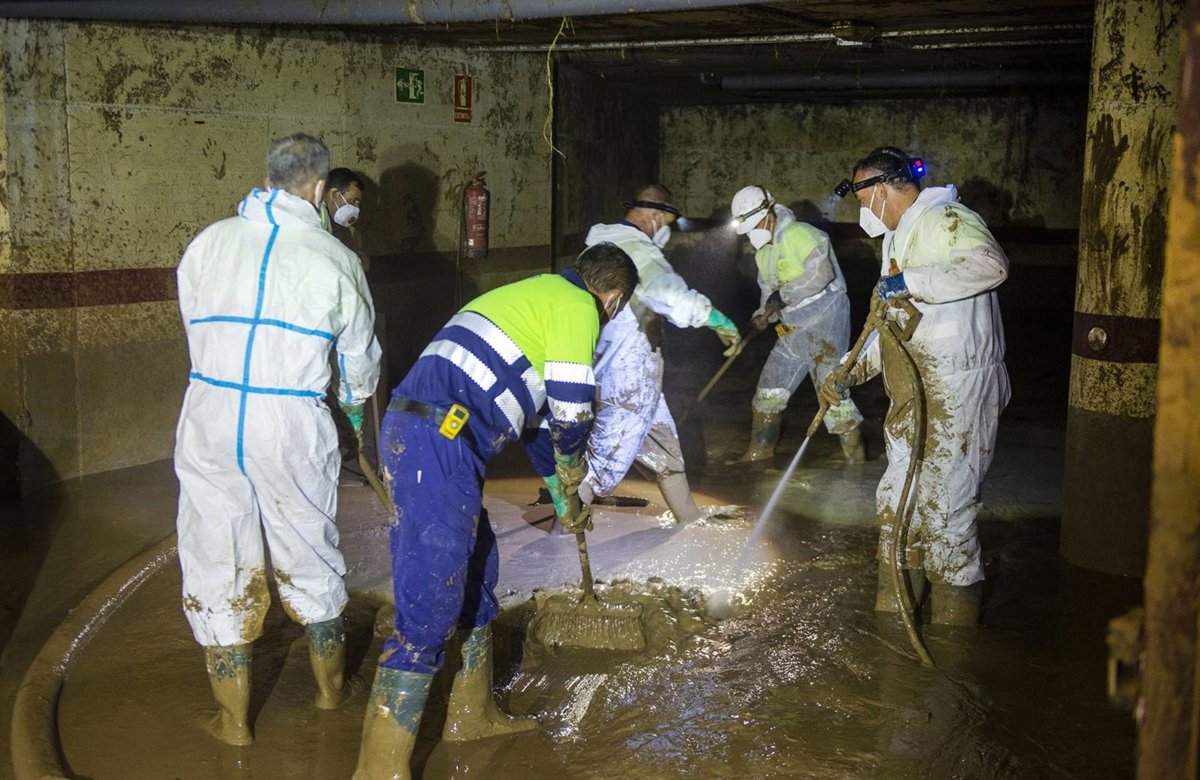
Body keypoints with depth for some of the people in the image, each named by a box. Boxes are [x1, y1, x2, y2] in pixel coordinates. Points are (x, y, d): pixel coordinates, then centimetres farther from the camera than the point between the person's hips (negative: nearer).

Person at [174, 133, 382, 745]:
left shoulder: (210, 242, 5)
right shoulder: (334, 258, 1)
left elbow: (195, 326, 13)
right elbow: (360, 356, 12)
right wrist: (355, 400, 34)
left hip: (209, 419, 1)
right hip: (293, 424, -1)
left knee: (217, 564, 13)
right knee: (309, 557, 18)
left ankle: (233, 719, 23)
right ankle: (330, 686, 36)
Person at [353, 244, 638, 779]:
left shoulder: (537, 295, 28)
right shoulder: (578, 306, 0)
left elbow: (537, 405, 34)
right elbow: (569, 411, -4)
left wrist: (562, 492, 40)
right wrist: (573, 485, 17)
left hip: (415, 431, 10)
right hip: (438, 440, -10)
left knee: (476, 572, 21)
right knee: (430, 602, -9)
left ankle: (472, 714, 35)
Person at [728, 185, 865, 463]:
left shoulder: (797, 234, -15)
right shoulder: (764, 251, 15)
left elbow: (821, 273, -25)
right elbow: (768, 290, 19)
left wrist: (784, 295, -21)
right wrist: (763, 315, -1)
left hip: (824, 317, -9)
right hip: (795, 326, 10)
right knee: (771, 385, 12)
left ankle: (856, 455, -4)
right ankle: (759, 451, 25)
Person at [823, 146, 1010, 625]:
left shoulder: (946, 220, -11)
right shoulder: (897, 238, 20)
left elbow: (990, 265, -32)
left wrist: (910, 281, -28)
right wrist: (848, 373, 19)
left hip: (956, 395, -10)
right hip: (912, 397, 10)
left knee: (944, 504, -6)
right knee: (896, 496, 14)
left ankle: (954, 618, 7)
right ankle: (895, 608, 27)